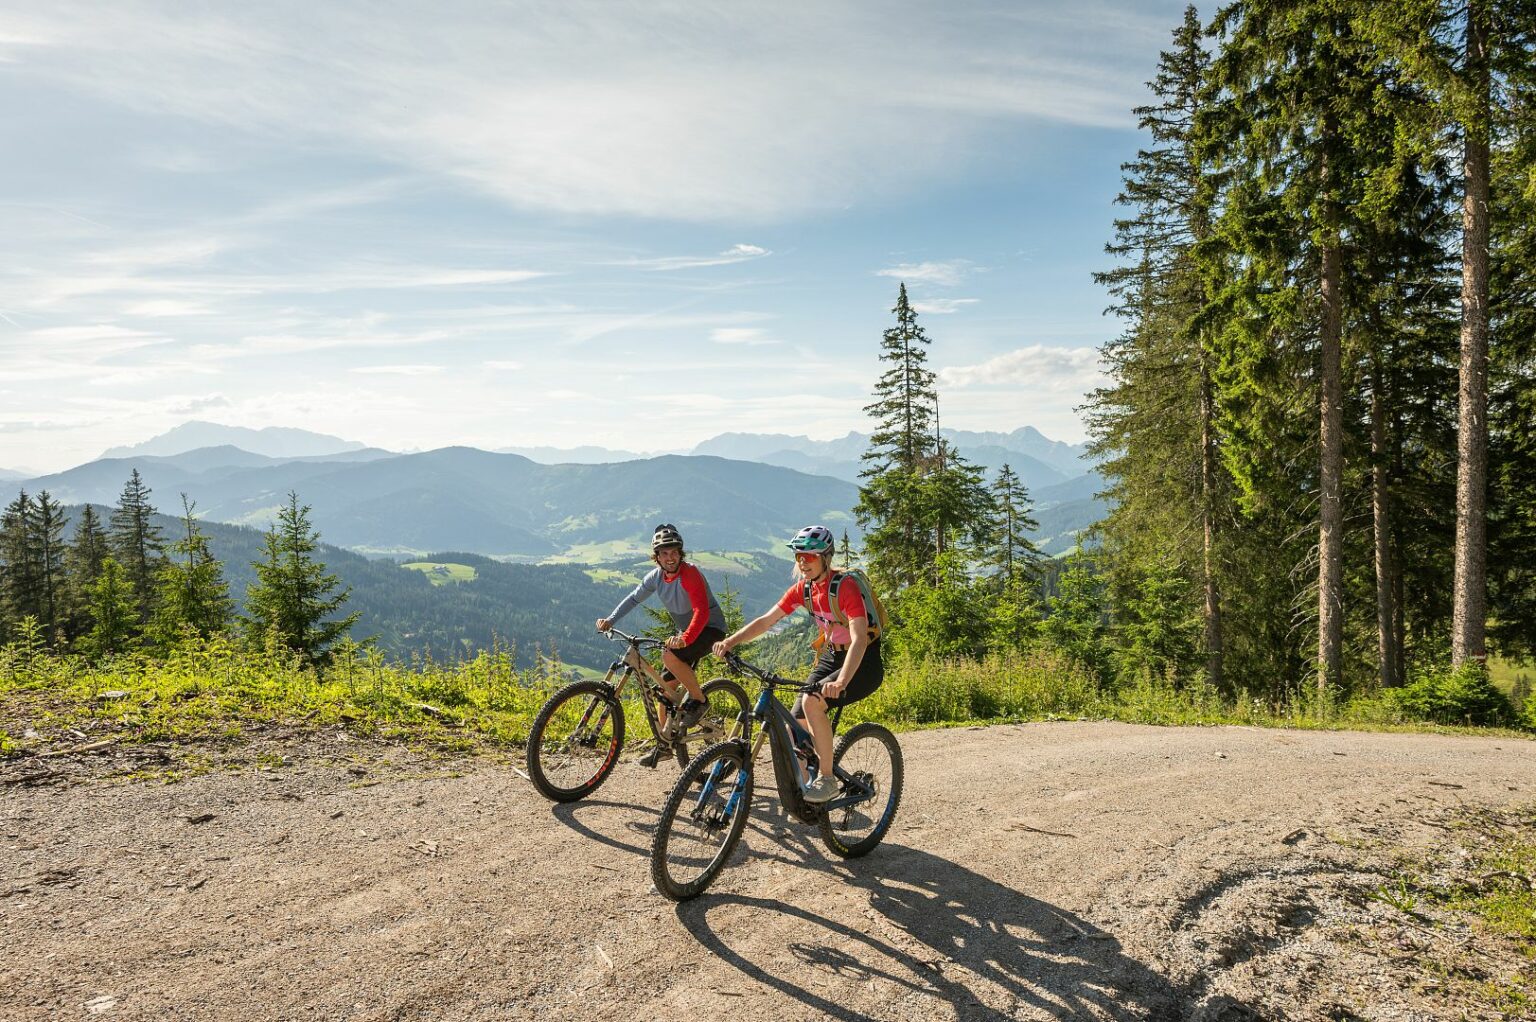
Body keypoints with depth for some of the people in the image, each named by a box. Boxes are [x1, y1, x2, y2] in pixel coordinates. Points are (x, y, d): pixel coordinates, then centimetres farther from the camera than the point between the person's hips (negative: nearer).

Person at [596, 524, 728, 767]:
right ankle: (664, 742, 16)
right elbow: (634, 598, 7)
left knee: (669, 655, -32)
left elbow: (702, 611, -35)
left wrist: (686, 637, -50)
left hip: (710, 628, -7)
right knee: (666, 685, 3)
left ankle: (699, 700, -12)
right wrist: (610, 620, -6)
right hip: (685, 632, 7)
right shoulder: (656, 576, -3)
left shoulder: (690, 573, -25)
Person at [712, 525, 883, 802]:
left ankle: (828, 780, -17)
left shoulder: (845, 588, -24)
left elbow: (859, 639, -35)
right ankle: (804, 787, 20)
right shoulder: (803, 589, -3)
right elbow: (766, 620, -4)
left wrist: (841, 681, -49)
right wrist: (731, 641, -20)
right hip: (832, 656, 7)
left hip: (863, 663, -7)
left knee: (812, 701, -30)